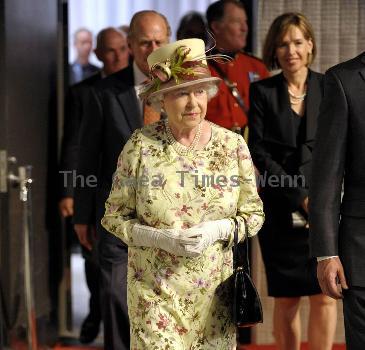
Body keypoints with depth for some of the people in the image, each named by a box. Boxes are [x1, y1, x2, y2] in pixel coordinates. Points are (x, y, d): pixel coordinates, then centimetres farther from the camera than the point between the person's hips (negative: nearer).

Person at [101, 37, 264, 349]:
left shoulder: (233, 145, -1)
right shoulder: (141, 145, -6)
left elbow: (253, 213, 5)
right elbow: (114, 215, 0)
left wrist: (216, 231, -14)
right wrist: (160, 238, -16)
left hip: (215, 287, 2)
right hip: (155, 287, -2)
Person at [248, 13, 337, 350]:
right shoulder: (262, 92, 3)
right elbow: (259, 152, -2)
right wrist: (301, 197, -10)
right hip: (280, 209, 0)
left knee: (324, 296, -4)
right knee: (286, 300, 3)